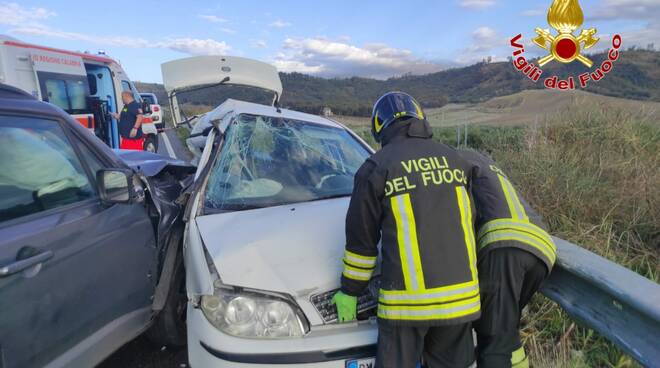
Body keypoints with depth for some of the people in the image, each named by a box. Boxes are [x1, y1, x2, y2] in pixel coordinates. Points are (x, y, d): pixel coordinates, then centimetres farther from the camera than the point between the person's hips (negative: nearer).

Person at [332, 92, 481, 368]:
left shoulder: (375, 168, -4)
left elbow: (361, 240, -2)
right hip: (460, 293, 5)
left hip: (406, 299, -4)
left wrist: (350, 292, 10)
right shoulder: (454, 158, 10)